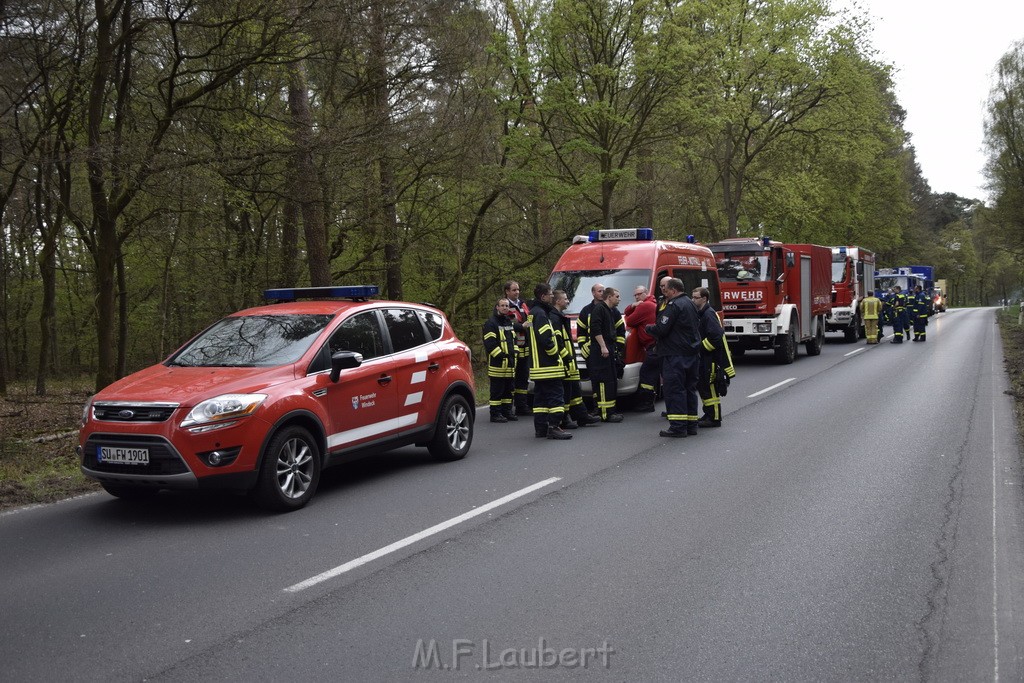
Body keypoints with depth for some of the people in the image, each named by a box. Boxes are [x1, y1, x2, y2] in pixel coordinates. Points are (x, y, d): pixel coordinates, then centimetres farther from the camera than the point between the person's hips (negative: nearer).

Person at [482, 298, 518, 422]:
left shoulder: (509, 322, 20)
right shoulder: (491, 323, -8)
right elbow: (489, 343, -15)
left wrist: (514, 354, 14)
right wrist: (500, 355, -18)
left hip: (510, 363, 8)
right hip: (497, 364, -8)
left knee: (509, 389, 12)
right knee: (497, 390, -5)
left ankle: (507, 411, 21)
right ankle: (495, 414, -1)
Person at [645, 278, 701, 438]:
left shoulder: (674, 306, -14)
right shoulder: (690, 304, 16)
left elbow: (661, 329, -20)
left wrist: (648, 327, 2)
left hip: (675, 355, -9)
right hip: (691, 353, 9)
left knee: (674, 389, -8)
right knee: (689, 388, 13)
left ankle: (678, 427, -11)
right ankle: (691, 424, 17)